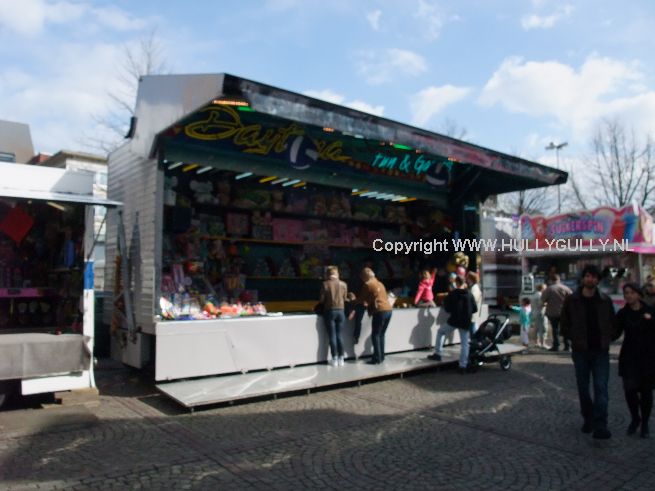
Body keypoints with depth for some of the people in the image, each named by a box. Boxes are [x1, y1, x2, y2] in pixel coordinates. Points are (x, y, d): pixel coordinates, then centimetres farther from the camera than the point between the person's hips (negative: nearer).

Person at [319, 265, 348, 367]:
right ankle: (341, 359, 12)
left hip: (330, 311, -3)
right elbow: (344, 298, 8)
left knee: (332, 336, 3)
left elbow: (322, 299, -5)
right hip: (340, 311, 3)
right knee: (339, 335, 11)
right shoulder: (343, 284, 1)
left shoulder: (325, 284, -7)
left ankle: (334, 359, 5)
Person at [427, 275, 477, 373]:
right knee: (464, 343, 7)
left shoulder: (452, 294, -5)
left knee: (440, 332, 20)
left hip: (454, 321, -2)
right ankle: (463, 366, 3)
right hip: (465, 322, 2)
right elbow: (475, 309, 7)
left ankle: (437, 354, 15)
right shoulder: (469, 294, 2)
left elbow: (447, 309, -1)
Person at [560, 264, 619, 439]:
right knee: (583, 388, 10)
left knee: (601, 388, -8)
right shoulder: (571, 300, -1)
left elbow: (613, 324, 11)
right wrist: (575, 339, -3)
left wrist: (608, 339, 0)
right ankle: (588, 420, 26)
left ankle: (600, 426, -8)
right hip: (580, 351, 0)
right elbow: (564, 325, 5)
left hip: (601, 351, 0)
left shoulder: (605, 301, 3)